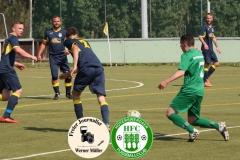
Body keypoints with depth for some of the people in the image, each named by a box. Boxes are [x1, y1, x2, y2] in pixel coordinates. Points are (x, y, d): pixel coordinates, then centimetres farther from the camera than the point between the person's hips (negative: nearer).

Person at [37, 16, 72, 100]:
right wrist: (39, 54, 8)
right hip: (53, 57, 1)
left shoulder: (64, 32, 6)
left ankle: (68, 93, 9)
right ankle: (57, 93, 5)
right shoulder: (48, 32, 12)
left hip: (62, 56, -1)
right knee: (54, 76, -8)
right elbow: (43, 44, 17)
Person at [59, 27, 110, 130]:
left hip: (86, 69, -5)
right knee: (101, 97, 1)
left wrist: (74, 66, -15)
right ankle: (106, 124, -18)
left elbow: (76, 48, -8)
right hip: (98, 68, 5)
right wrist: (67, 74, 46)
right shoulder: (84, 42, 35)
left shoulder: (68, 41, 17)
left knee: (76, 94, 17)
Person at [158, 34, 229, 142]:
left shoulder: (187, 55, -10)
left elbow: (181, 72, -24)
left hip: (189, 90, -9)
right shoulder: (199, 54, 16)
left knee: (170, 113, -7)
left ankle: (192, 131, -17)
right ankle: (218, 126, 0)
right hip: (200, 91, 9)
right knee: (192, 120, 15)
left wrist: (166, 81, -31)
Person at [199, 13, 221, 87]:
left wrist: (217, 46, 24)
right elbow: (200, 37, -18)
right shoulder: (204, 27, -9)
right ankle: (204, 81, 1)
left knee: (216, 63, 7)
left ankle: (206, 77, 17)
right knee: (207, 64, -7)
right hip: (206, 49, -8)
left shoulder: (212, 27, 15)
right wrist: (204, 44, -32)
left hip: (211, 49, 8)